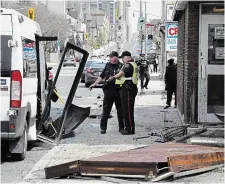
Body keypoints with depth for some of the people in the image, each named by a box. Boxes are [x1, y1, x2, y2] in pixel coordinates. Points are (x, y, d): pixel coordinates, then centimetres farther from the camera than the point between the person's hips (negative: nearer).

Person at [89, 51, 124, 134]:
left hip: (119, 92, -2)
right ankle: (103, 127, 10)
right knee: (106, 110, 3)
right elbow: (102, 76, 15)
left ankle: (121, 127, 18)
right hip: (108, 91, 2)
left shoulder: (121, 66, -1)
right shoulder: (108, 65, 9)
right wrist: (94, 84, 10)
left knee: (120, 110, 7)